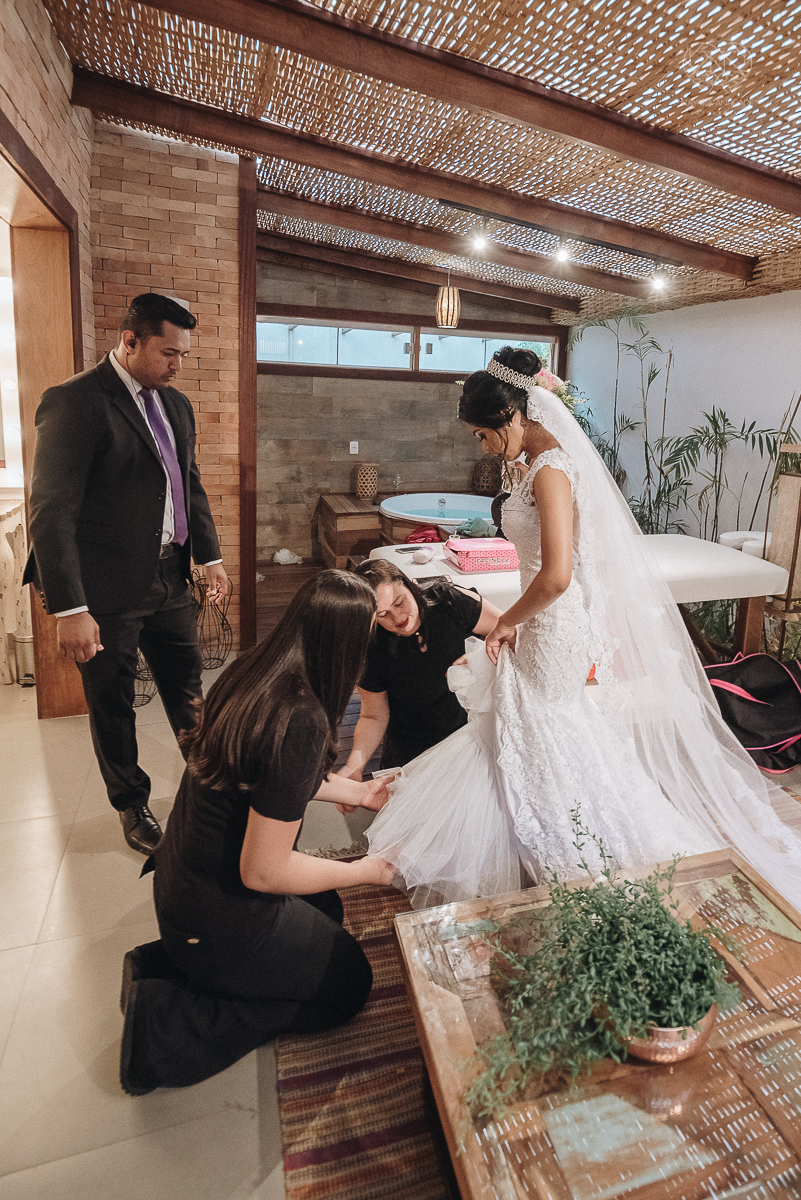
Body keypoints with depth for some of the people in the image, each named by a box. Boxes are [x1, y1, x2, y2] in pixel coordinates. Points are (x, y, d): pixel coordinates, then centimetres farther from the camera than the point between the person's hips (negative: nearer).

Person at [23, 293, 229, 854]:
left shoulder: (176, 404, 8)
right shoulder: (74, 402, -15)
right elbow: (52, 512, -19)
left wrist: (211, 557, 13)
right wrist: (69, 609, -22)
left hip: (170, 580, 6)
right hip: (108, 591, -6)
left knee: (188, 691, 18)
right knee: (113, 706, 12)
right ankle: (132, 806, 34)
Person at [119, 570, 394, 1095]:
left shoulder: (251, 673, -7)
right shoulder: (302, 721, -33)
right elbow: (262, 871, -26)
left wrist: (357, 791, 16)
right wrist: (367, 870, -12)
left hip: (181, 878, 8)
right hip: (221, 918, -8)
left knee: (327, 911, 29)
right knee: (350, 983, 15)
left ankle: (164, 963, 18)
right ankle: (164, 1021, 5)